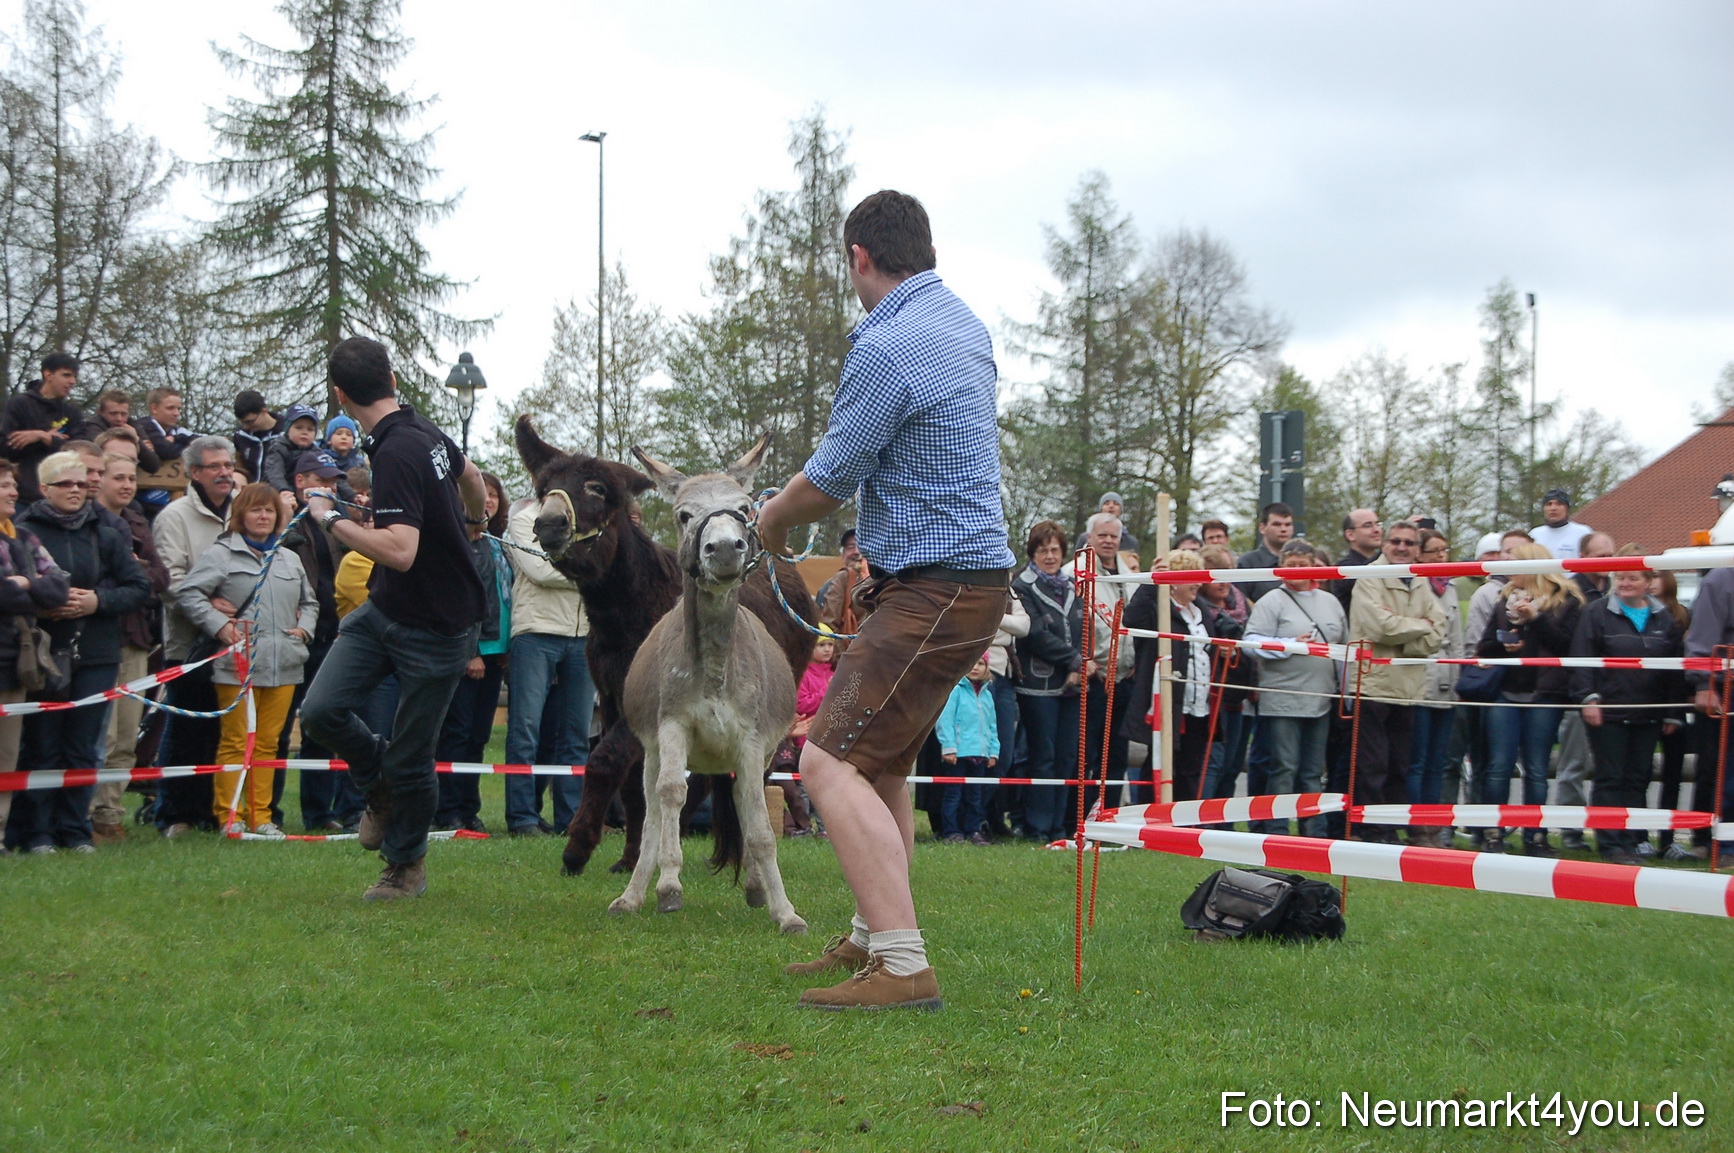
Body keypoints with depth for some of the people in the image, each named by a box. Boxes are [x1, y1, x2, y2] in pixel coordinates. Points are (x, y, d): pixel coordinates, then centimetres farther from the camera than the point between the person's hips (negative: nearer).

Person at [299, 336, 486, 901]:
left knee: (409, 759, 3)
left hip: (434, 629, -8)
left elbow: (400, 552, -36)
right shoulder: (423, 430, 2)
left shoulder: (396, 453, -26)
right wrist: (474, 519, 47)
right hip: (384, 609, 8)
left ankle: (407, 864, 24)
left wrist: (331, 519, -20)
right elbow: (469, 474, 24)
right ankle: (381, 789, 24)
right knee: (322, 709, -2)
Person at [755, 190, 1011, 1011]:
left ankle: (904, 968, -22)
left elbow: (827, 484, -12)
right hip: (973, 568, 10)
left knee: (832, 762, -15)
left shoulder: (886, 349, -19)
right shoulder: (965, 322, 12)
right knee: (881, 760, 22)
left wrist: (774, 517, 9)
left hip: (934, 588, -10)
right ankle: (872, 939, 30)